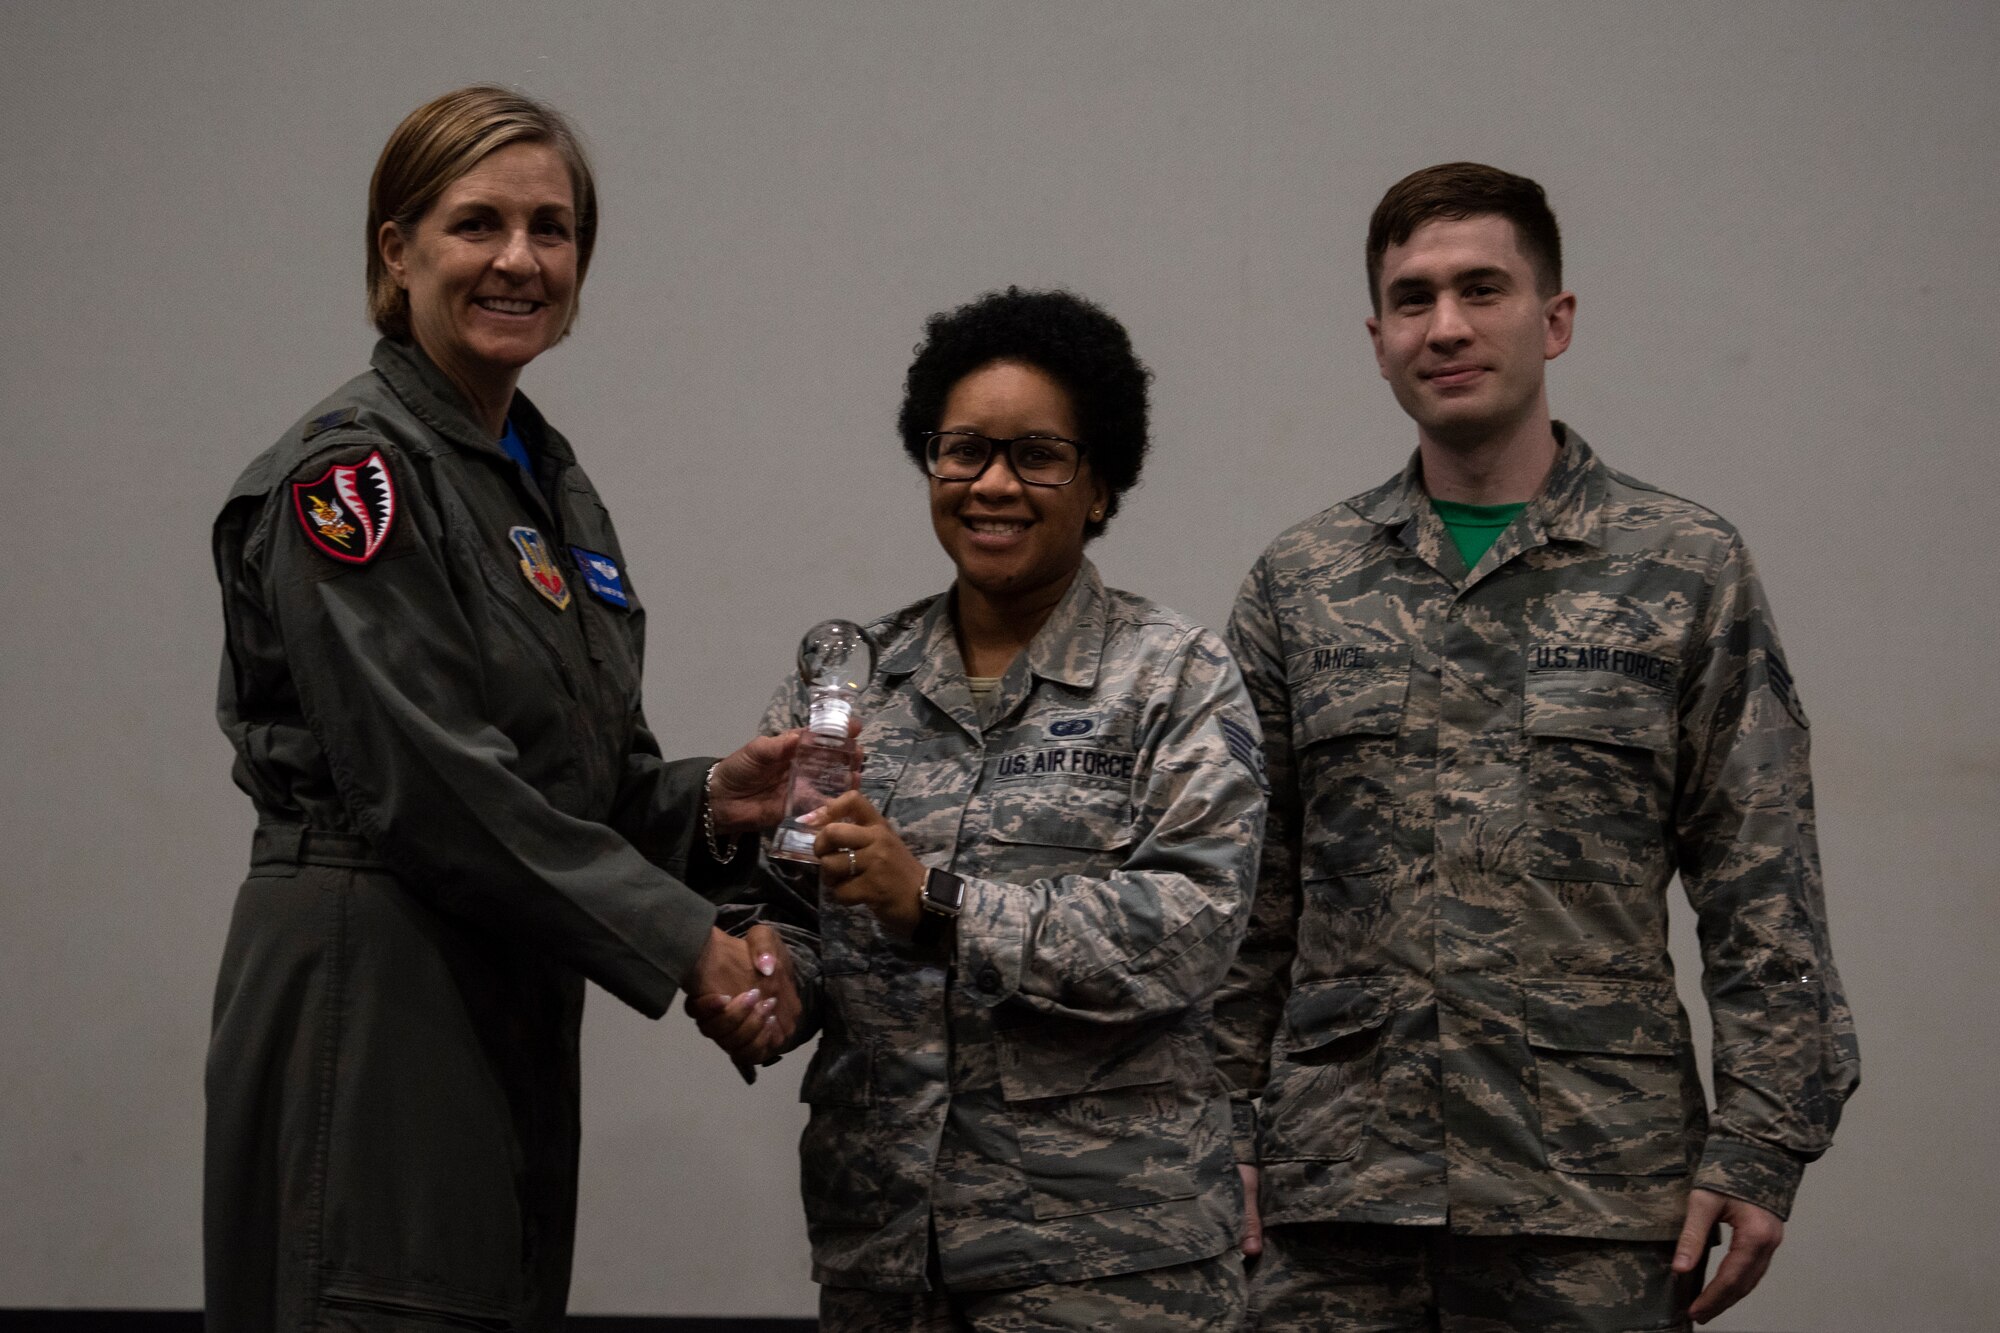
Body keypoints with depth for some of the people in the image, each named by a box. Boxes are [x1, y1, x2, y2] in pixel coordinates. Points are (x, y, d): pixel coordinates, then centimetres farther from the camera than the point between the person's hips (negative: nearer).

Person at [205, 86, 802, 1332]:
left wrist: (710, 803, -2)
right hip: (368, 994, -9)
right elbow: (428, 780, -19)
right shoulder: (348, 473, -11)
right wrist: (682, 942, -18)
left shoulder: (553, 482, 16)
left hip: (510, 998, 9)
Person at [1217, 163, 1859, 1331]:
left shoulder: (1688, 570, 3)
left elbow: (1762, 889, 1)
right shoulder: (1303, 583, 10)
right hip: (1337, 1195, 2)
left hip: (1590, 1197, -2)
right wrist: (1220, 1134, 5)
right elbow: (1247, 896, 11)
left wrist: (1760, 1146, -6)